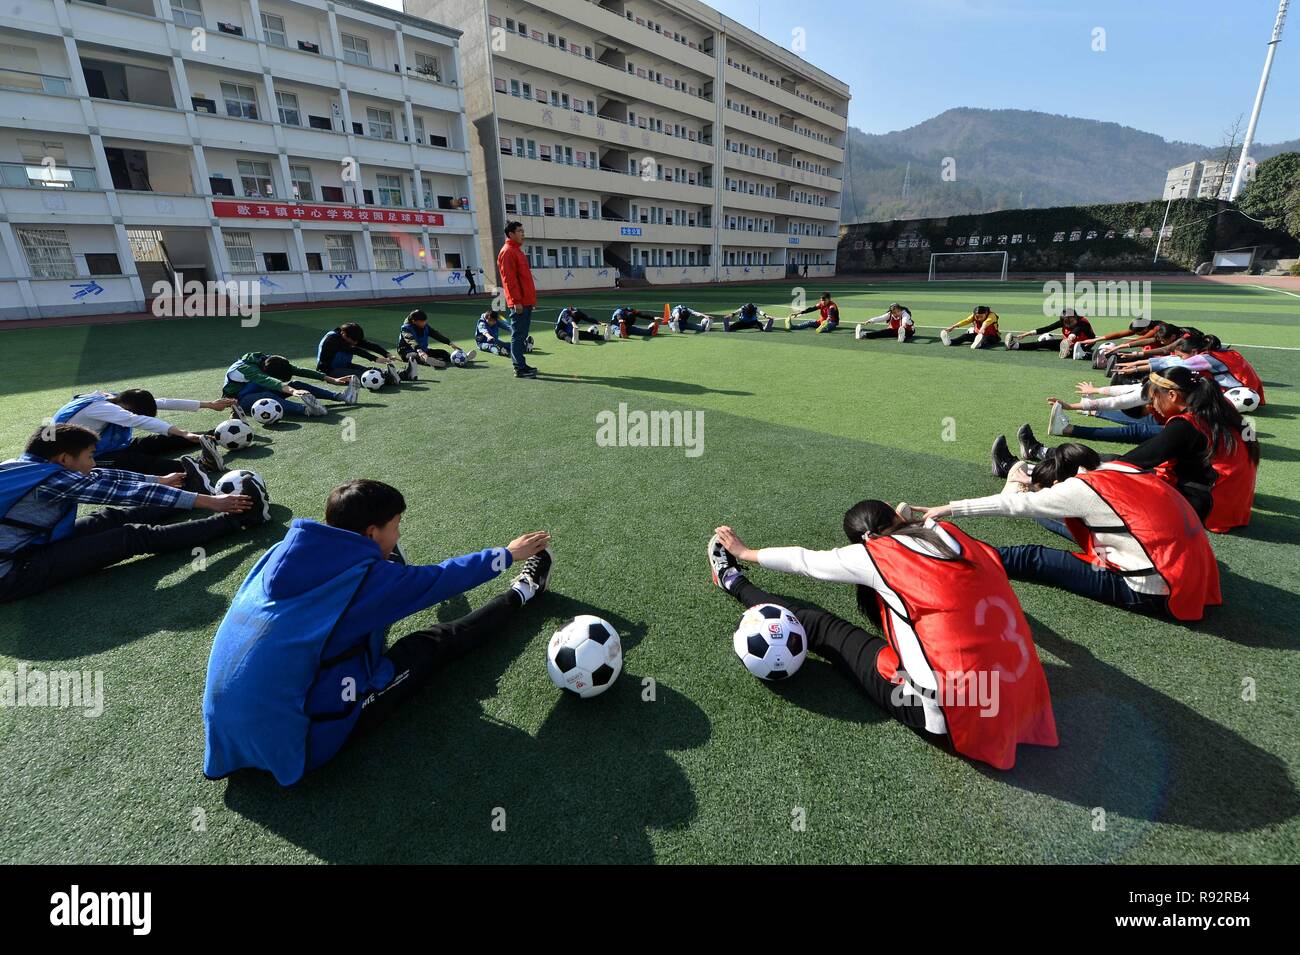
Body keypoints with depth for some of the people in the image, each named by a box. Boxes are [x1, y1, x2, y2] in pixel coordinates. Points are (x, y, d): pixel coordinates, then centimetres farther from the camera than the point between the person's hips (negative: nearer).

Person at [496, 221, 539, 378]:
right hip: (519, 303, -10)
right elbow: (509, 278, -18)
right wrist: (516, 301, -23)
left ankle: (521, 364, 20)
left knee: (522, 335, 13)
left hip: (526, 302, 10)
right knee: (518, 335, -6)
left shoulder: (517, 250, 20)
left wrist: (531, 299, 21)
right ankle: (519, 369, -4)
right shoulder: (507, 252, -11)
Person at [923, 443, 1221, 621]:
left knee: (1032, 559, -3)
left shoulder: (1082, 488, -15)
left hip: (1154, 593, -8)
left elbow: (1015, 504, -10)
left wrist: (949, 509, -4)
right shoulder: (1120, 468, 3)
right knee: (1078, 523, 23)